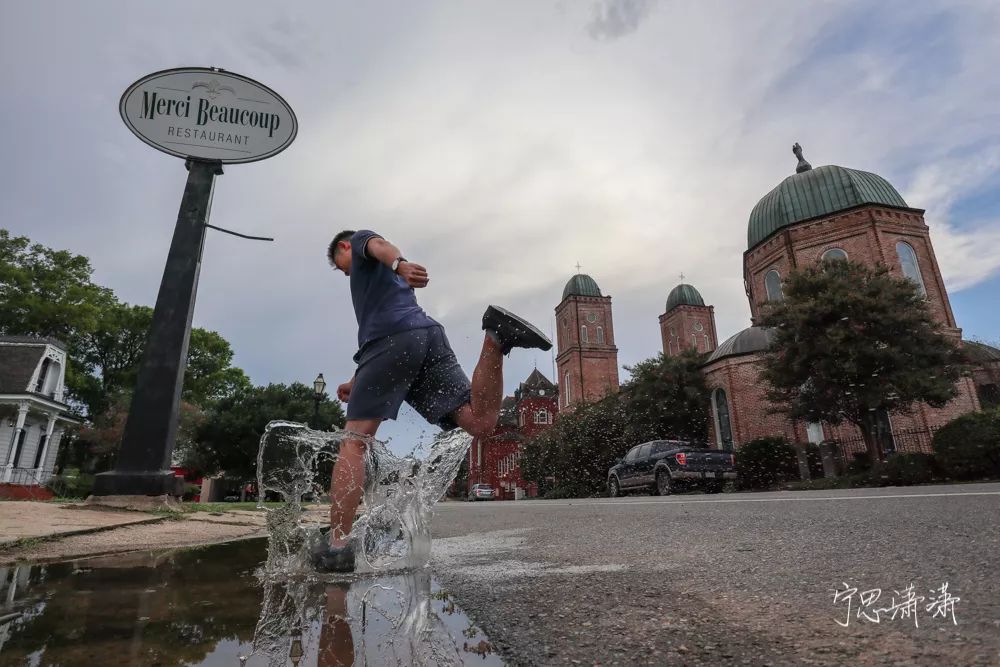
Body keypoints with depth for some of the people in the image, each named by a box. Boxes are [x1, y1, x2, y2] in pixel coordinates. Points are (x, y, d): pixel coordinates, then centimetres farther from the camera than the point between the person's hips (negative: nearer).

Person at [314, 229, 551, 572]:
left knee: (353, 443, -4)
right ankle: (496, 336, -25)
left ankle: (337, 545, -11)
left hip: (394, 338, -6)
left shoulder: (360, 240, 24)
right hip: (430, 335, 6)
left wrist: (400, 264, -27)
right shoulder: (387, 278, 44)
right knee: (481, 422, -10)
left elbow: (380, 245, -3)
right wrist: (357, 383, 43)